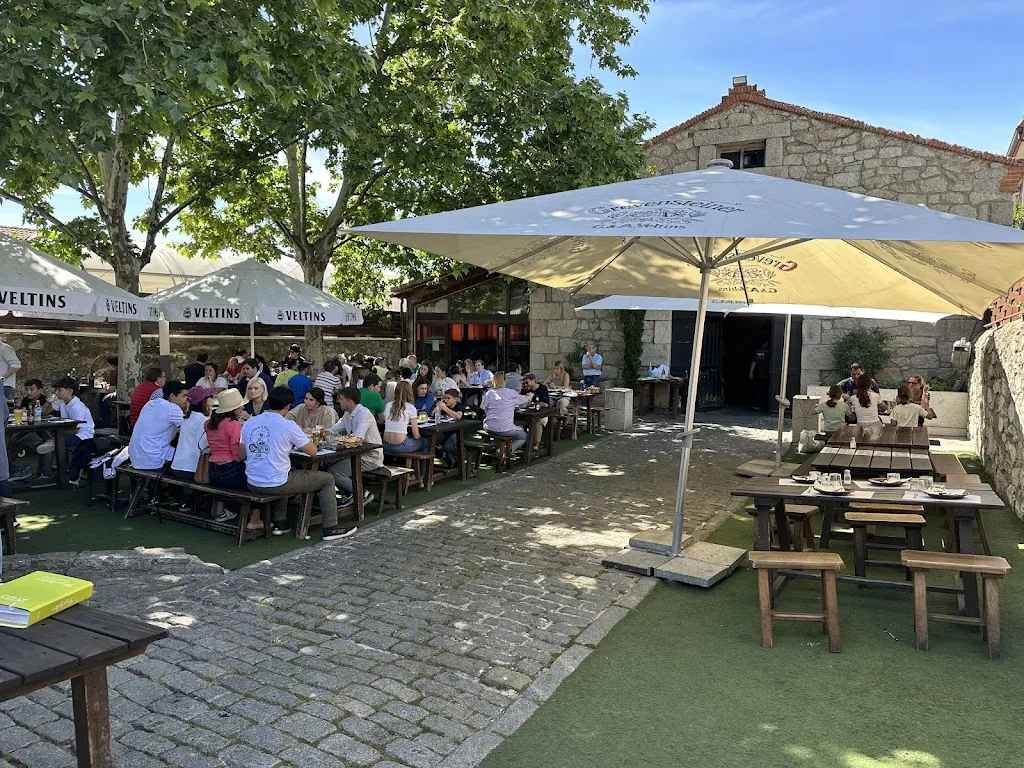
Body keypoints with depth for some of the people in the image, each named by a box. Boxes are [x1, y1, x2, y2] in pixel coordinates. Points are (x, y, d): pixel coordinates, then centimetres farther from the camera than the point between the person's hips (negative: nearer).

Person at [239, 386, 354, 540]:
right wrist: (297, 444, 15)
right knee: (327, 479, 9)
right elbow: (313, 451, -5)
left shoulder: (249, 423, 3)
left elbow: (242, 456, 12)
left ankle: (280, 523, 35)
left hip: (252, 484, 7)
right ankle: (330, 528, 12)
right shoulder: (288, 425, -13)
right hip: (276, 485, -7)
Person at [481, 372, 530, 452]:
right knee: (524, 437, 20)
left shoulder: (488, 393, 3)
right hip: (505, 429, -5)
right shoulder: (511, 393, -4)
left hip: (489, 428, 5)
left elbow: (485, 409, 11)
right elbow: (525, 399, 13)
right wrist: (530, 396, 38)